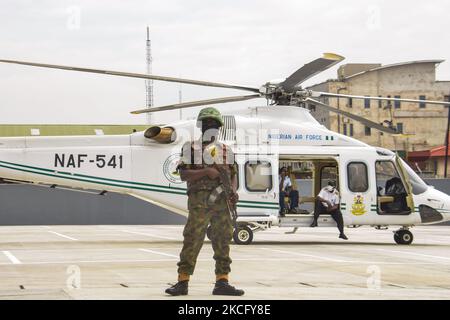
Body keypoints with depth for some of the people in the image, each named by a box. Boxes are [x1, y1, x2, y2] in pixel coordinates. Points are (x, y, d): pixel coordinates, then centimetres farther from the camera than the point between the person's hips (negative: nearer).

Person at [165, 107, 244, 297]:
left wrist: (233, 192, -4)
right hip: (199, 201, -4)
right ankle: (182, 282, -2)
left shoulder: (226, 151, 18)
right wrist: (206, 171, -16)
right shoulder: (190, 149, 6)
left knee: (223, 241, 3)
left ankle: (222, 282, 7)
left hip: (222, 202, 4)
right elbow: (183, 175, -4)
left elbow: (233, 175, 15)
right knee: (192, 241, -6)